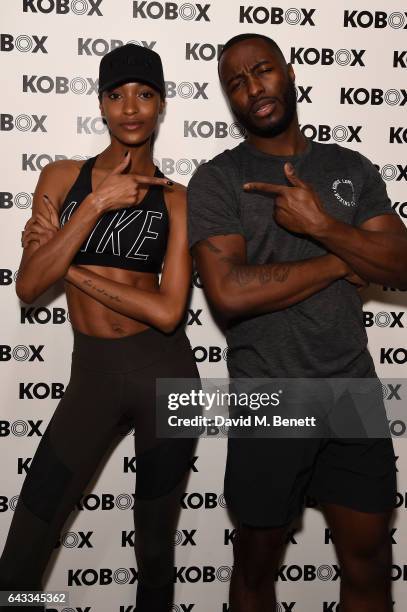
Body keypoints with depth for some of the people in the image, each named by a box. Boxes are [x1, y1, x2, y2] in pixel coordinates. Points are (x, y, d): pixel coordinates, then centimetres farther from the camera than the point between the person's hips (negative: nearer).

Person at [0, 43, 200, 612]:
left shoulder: (175, 199, -2)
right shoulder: (62, 177, 2)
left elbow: (168, 311, -13)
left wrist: (70, 264, -10)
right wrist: (96, 204, -16)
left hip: (164, 373, -1)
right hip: (91, 375, 1)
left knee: (155, 551, 15)